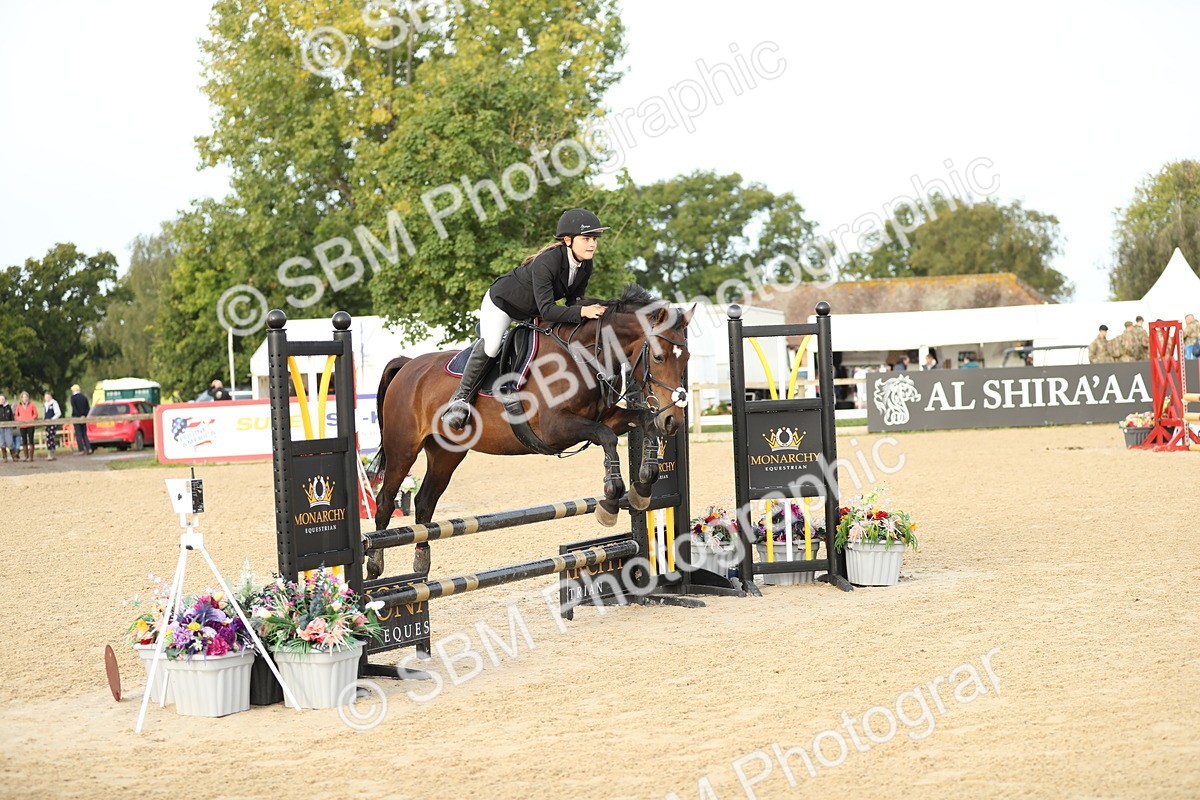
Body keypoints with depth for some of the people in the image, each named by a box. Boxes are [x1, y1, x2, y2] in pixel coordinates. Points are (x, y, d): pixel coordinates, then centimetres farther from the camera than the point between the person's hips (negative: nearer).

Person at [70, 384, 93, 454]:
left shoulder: (73, 397, -8)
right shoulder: (84, 396, 7)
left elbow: (74, 408, -15)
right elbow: (88, 408, 5)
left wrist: (79, 416, -11)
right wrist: (84, 415, 3)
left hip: (77, 417, -5)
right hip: (83, 418, 5)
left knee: (78, 434, -2)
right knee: (84, 434, 10)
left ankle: (81, 450, -6)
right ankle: (89, 449, 0)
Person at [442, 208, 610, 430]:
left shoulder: (585, 266, -15)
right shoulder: (546, 263, -39)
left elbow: (573, 301, -6)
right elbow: (546, 310, -43)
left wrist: (588, 311, -27)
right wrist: (581, 312, -51)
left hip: (530, 311, 8)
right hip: (501, 302, -8)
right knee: (490, 347, -27)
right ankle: (462, 397, -11)